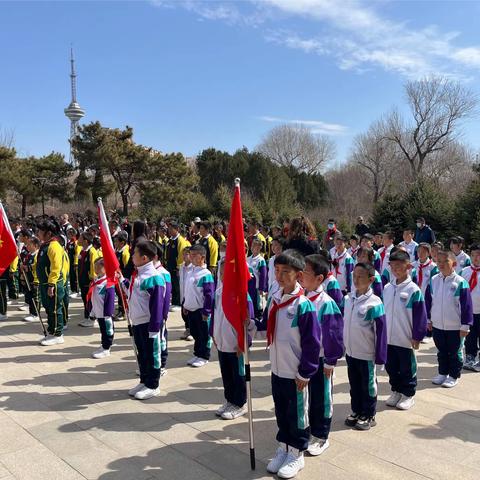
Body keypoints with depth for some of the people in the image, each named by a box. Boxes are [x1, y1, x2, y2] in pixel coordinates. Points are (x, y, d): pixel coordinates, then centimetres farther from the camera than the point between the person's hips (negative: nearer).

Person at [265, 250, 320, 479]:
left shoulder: (303, 305, -20)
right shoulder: (273, 299, 1)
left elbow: (311, 342, -17)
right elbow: (267, 325, 16)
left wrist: (305, 373, -14)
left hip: (295, 373, -6)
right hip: (277, 370, 6)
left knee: (297, 414, 11)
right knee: (281, 412, 20)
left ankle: (296, 454, 28)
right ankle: (283, 447, 37)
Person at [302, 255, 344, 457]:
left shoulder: (326, 303, -19)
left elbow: (333, 334, -16)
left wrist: (330, 362, -12)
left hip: (319, 360, -6)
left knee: (321, 398, 10)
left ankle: (320, 436, 26)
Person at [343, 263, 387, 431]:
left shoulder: (374, 303, -18)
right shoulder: (348, 299, 0)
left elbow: (380, 330, -15)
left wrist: (380, 356, -13)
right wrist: (343, 345, 13)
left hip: (367, 354, -6)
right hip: (350, 352, 6)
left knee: (368, 385, 11)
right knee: (354, 384, 19)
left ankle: (369, 416, 26)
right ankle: (356, 411, 35)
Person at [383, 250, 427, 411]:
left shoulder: (413, 290, -13)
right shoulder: (387, 288, 3)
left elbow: (420, 315, -11)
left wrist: (417, 336, -11)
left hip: (406, 339, -5)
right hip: (388, 337, 5)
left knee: (407, 368, 9)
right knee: (391, 366, 15)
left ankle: (408, 394, 25)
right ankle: (396, 391, 32)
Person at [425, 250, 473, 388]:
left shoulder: (460, 282, -15)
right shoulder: (433, 281, -1)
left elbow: (466, 306, -13)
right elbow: (428, 301, 7)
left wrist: (465, 325, -12)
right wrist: (428, 319, 9)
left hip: (455, 327, -4)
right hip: (437, 325, 4)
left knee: (454, 353, 12)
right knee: (441, 351, 18)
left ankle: (454, 376, 27)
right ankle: (442, 373, 34)